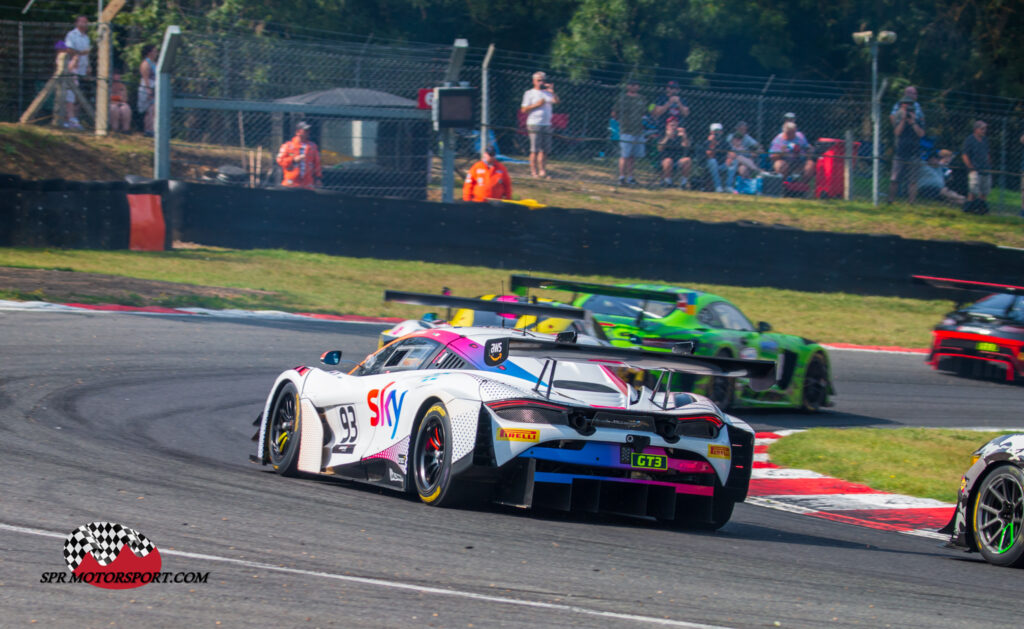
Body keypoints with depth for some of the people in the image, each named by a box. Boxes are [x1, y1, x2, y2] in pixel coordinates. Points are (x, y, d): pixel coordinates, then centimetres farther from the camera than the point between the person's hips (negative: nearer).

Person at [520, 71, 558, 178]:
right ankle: (534, 171, -6)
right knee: (535, 150, -8)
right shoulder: (529, 93, 4)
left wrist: (552, 91, -16)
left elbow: (556, 101, -2)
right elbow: (524, 109, -2)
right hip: (534, 124, -5)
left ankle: (542, 170, 5)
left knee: (545, 150, 2)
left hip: (546, 124, 5)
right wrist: (536, 105, -13)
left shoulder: (547, 93, 15)